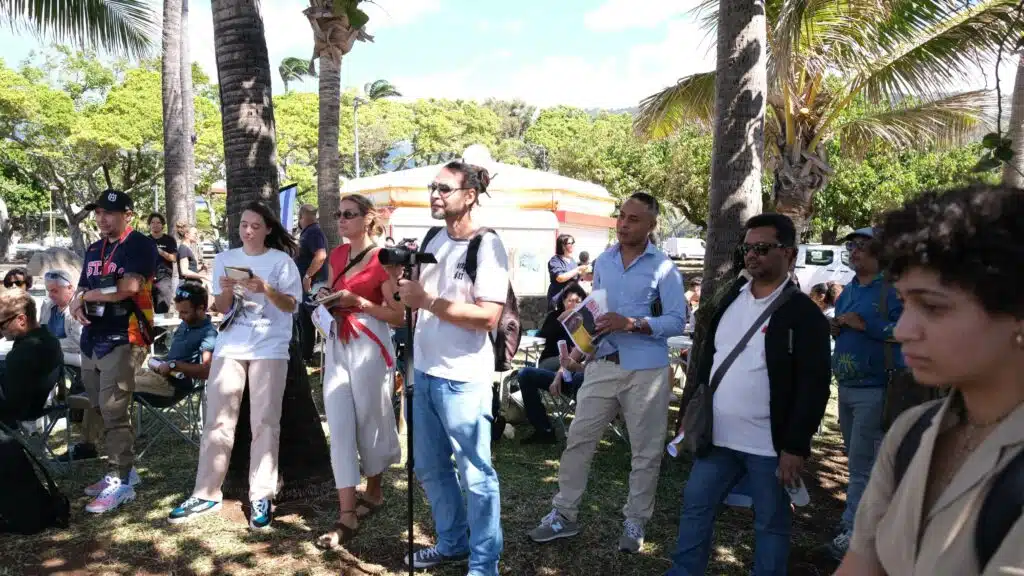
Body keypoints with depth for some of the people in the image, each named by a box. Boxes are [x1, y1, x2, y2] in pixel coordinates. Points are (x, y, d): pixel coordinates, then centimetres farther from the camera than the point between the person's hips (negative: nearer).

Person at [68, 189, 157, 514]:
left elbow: (128, 287, -19)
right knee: (103, 412, 11)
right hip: (92, 340, 8)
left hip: (121, 340, -8)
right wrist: (77, 305, -4)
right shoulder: (94, 250, 19)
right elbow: (80, 291, 20)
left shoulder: (140, 245, -7)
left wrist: (87, 295, -5)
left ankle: (121, 482, -2)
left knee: (115, 413, -8)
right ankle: (122, 469, 22)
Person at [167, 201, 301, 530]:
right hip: (230, 346, 3)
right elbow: (222, 308, 10)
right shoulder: (224, 259, 10)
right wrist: (226, 290, -11)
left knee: (264, 422, -1)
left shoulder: (282, 261, 0)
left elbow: (292, 305, -5)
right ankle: (206, 494, 11)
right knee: (218, 419, 3)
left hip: (270, 349, -3)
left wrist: (266, 289, -20)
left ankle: (261, 497, 3)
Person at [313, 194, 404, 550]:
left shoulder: (383, 260, -10)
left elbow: (398, 317, -9)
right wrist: (326, 298, 2)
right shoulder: (337, 255, 10)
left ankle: (373, 491, 31)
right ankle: (347, 516, 3)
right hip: (337, 345, 6)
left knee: (370, 423, 7)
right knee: (339, 428, 0)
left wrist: (360, 303, -20)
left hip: (370, 348, -6)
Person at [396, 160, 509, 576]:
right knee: (430, 467, 18)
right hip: (424, 371, 8)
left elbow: (489, 317, -22)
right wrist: (400, 278, 0)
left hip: (463, 378, -8)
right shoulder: (432, 240, 9)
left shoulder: (487, 246, -12)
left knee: (475, 474, 3)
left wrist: (429, 301, -24)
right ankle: (452, 543, 36)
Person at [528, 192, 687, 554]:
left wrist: (632, 324, -22)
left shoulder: (664, 267, -6)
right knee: (579, 439, 6)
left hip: (646, 371, -4)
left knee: (645, 451, 8)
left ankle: (635, 522, 24)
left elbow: (677, 321, -11)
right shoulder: (603, 262, 9)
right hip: (602, 364, 4)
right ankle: (564, 514, 18)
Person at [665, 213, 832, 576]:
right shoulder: (730, 299, 9)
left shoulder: (803, 313, -10)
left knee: (771, 523, 10)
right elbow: (708, 360, 15)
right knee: (695, 506, 13)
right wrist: (690, 411, 11)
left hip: (770, 444, -6)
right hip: (719, 436, 6)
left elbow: (814, 386, -13)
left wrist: (796, 447, -17)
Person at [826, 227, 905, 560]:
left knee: (861, 464, -2)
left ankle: (854, 530, 8)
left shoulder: (892, 289, -12)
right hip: (845, 386, 8)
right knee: (857, 459, 18)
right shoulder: (848, 291, 13)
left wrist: (865, 324, -24)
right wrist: (835, 328, 1)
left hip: (875, 389, -8)